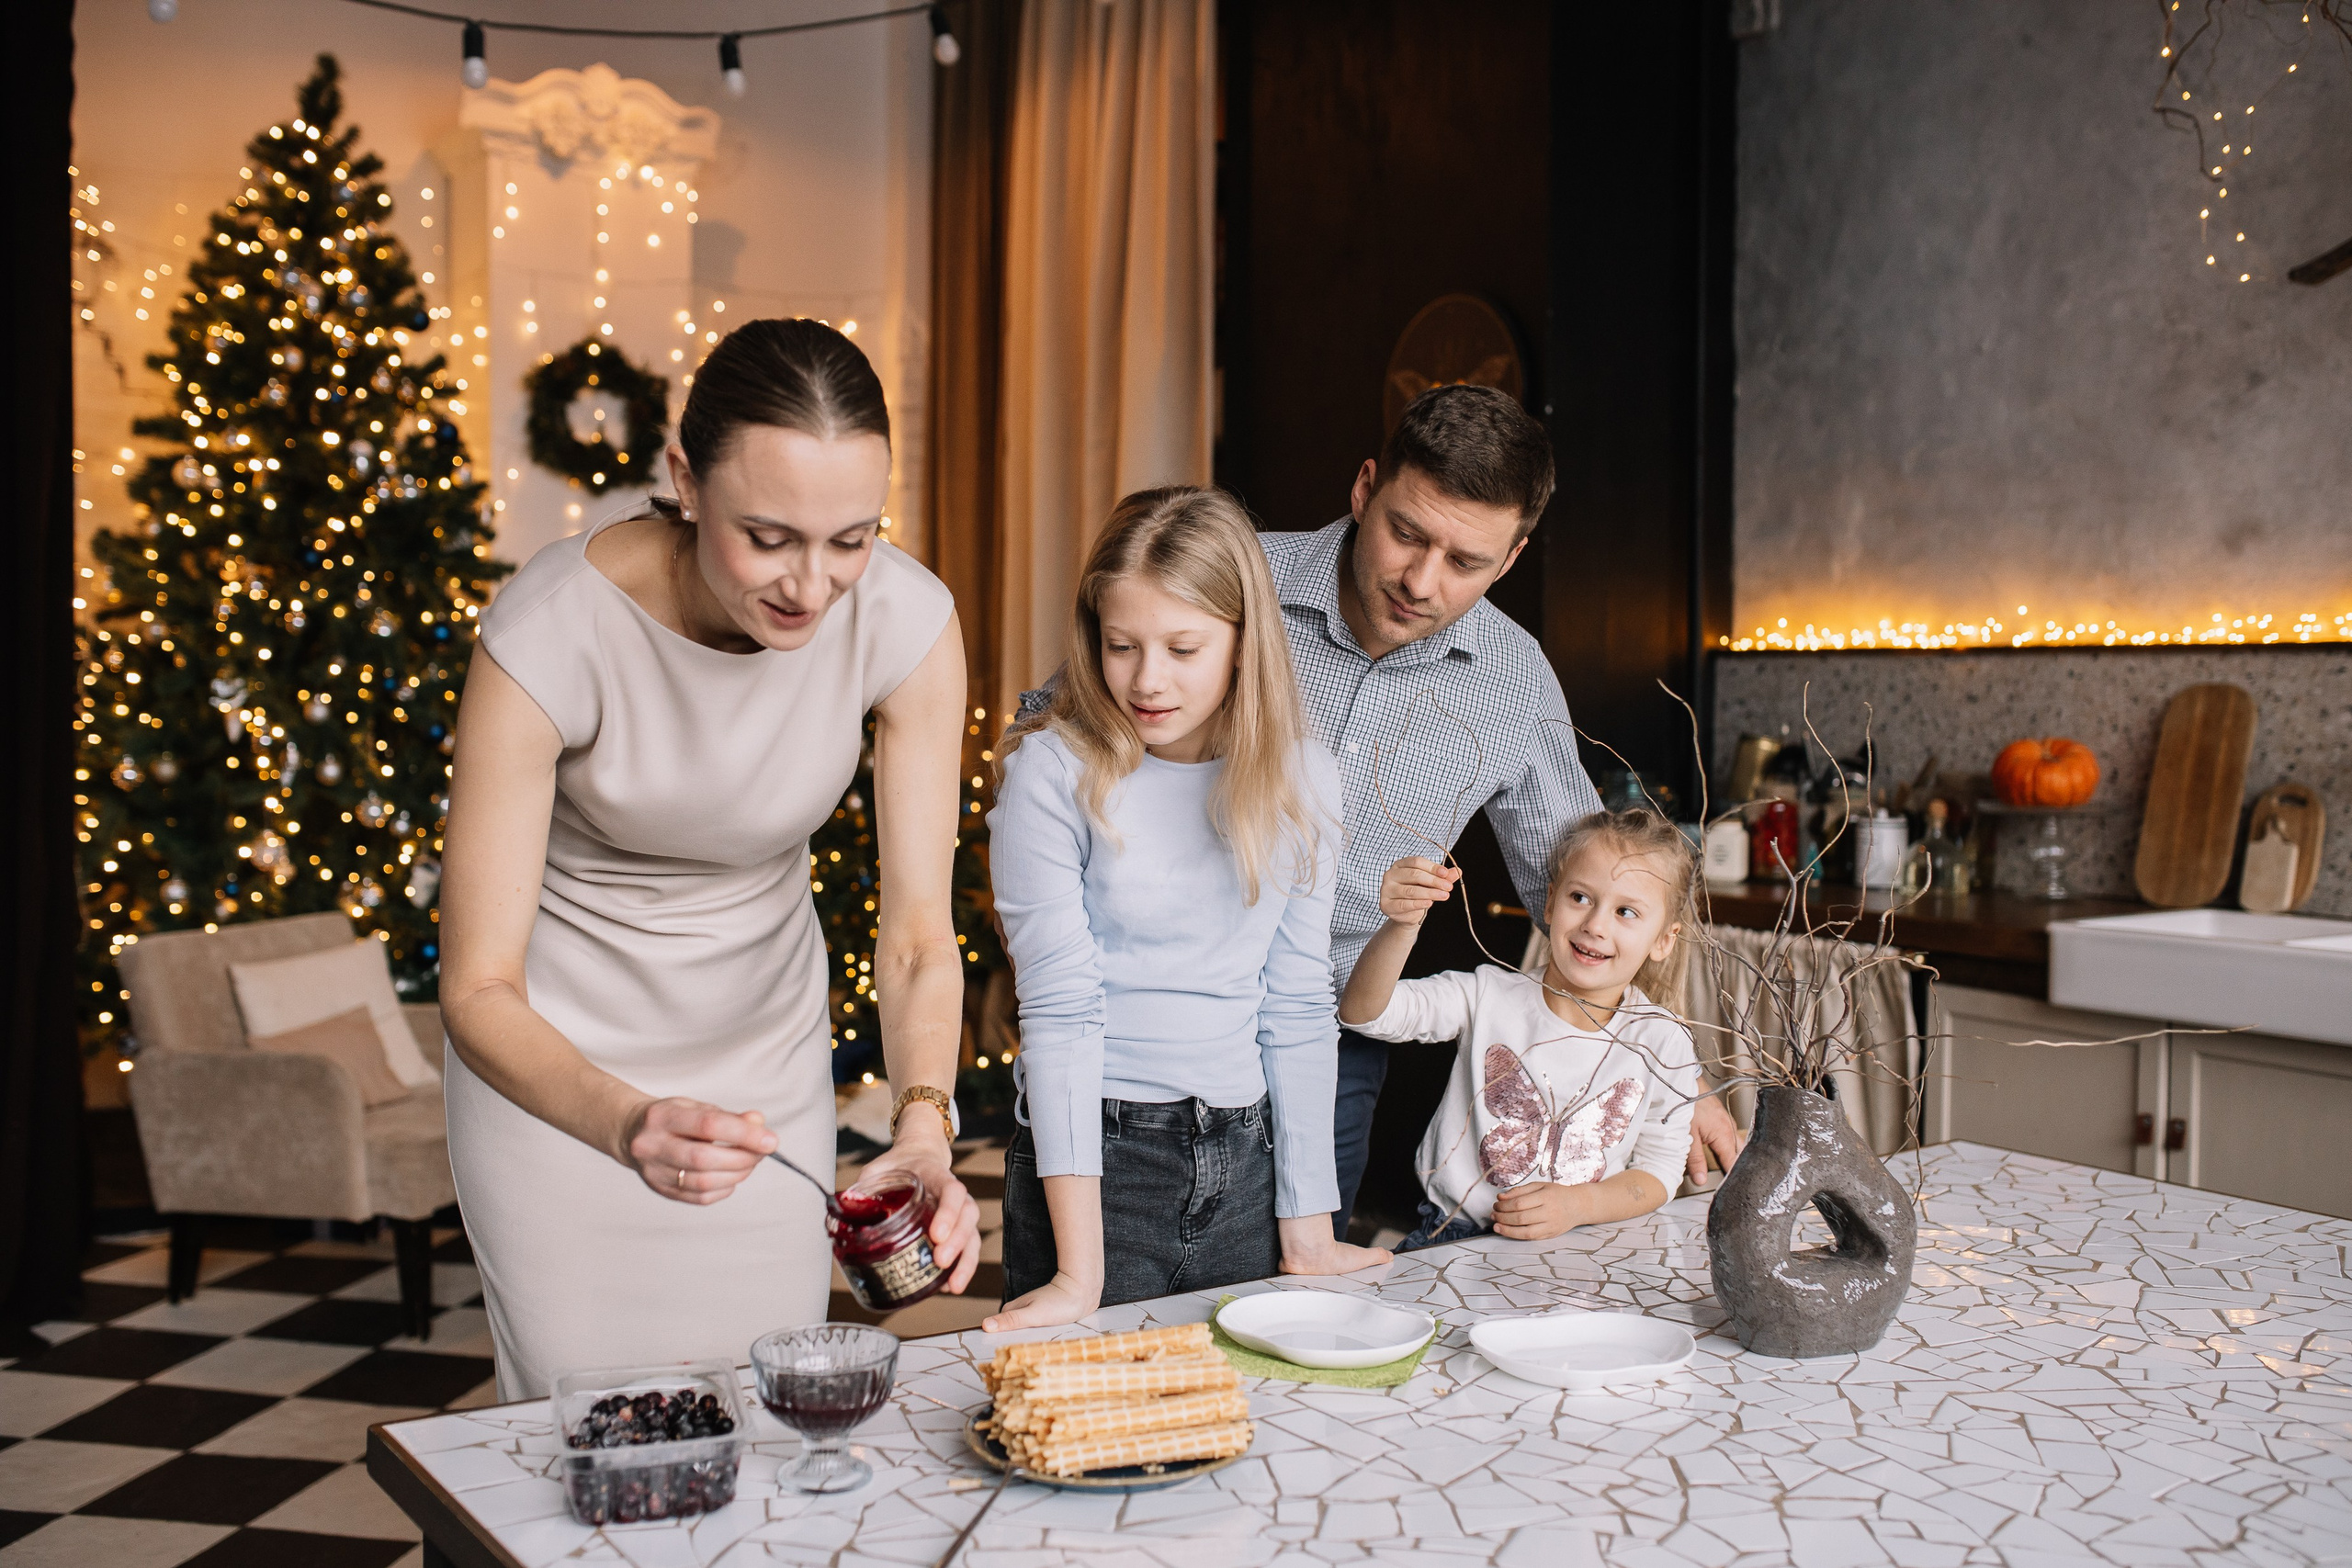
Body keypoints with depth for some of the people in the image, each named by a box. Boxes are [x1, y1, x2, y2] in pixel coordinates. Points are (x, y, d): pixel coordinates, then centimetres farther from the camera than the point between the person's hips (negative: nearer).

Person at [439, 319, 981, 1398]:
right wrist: (626, 1125, -43)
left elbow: (917, 934, -16)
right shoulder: (551, 633, -28)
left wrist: (922, 1135, -33)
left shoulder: (905, 622, -21)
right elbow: (477, 990, -25)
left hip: (765, 1056, 3)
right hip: (557, 1066, -2)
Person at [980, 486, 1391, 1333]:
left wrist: (1307, 1229, 3)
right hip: (1095, 1157, -3)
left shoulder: (1302, 778, 1)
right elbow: (1060, 1008, -14)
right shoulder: (1053, 773, -11)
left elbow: (1297, 1006, 4)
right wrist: (1080, 1270, -18)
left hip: (1243, 1165, 4)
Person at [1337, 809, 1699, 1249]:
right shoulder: (1490, 998, -3)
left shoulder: (1663, 1044, 0)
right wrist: (1401, 926, -32)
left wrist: (1577, 1205, -13)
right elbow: (1364, 1011, -13)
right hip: (1454, 1238, -1)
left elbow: (1659, 1170, 6)